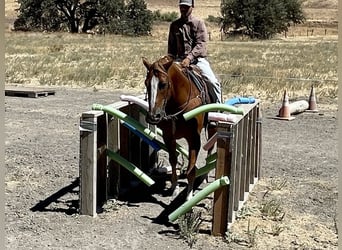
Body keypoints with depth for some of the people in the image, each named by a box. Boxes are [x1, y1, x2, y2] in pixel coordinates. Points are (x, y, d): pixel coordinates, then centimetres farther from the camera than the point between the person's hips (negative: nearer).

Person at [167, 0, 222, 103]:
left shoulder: (199, 23, -2)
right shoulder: (174, 25, 10)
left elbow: (201, 44, -12)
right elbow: (171, 45, 15)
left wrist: (189, 58, -25)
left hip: (198, 58, -3)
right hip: (180, 59, 3)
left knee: (213, 82, -15)